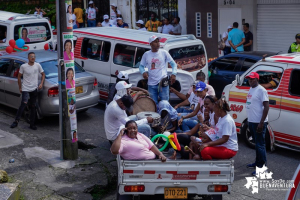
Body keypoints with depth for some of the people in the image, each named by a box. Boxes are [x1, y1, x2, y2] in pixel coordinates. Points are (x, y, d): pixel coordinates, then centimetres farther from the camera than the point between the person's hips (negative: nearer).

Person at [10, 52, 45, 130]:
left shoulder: (38, 65, 2)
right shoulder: (23, 66, -4)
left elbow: (43, 74, 13)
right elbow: (19, 76, 6)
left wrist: (41, 83, -1)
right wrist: (20, 87, 5)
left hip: (34, 89, 3)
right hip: (25, 89, -3)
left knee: (33, 106, 8)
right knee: (24, 104, -21)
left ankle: (32, 124, 16)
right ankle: (16, 121, -16)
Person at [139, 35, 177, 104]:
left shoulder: (164, 53, 2)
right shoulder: (146, 54, 6)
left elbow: (173, 64, 5)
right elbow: (141, 66, 12)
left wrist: (174, 74, -11)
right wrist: (143, 72, -10)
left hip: (163, 83, -2)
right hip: (151, 84, 2)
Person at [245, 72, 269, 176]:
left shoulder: (261, 90, -14)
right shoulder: (251, 89, 12)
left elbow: (266, 106, -18)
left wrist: (261, 123, -21)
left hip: (259, 123, -9)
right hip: (251, 121, 9)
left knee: (260, 145, -5)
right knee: (257, 144, 19)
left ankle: (262, 167, 0)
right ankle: (258, 162, 31)